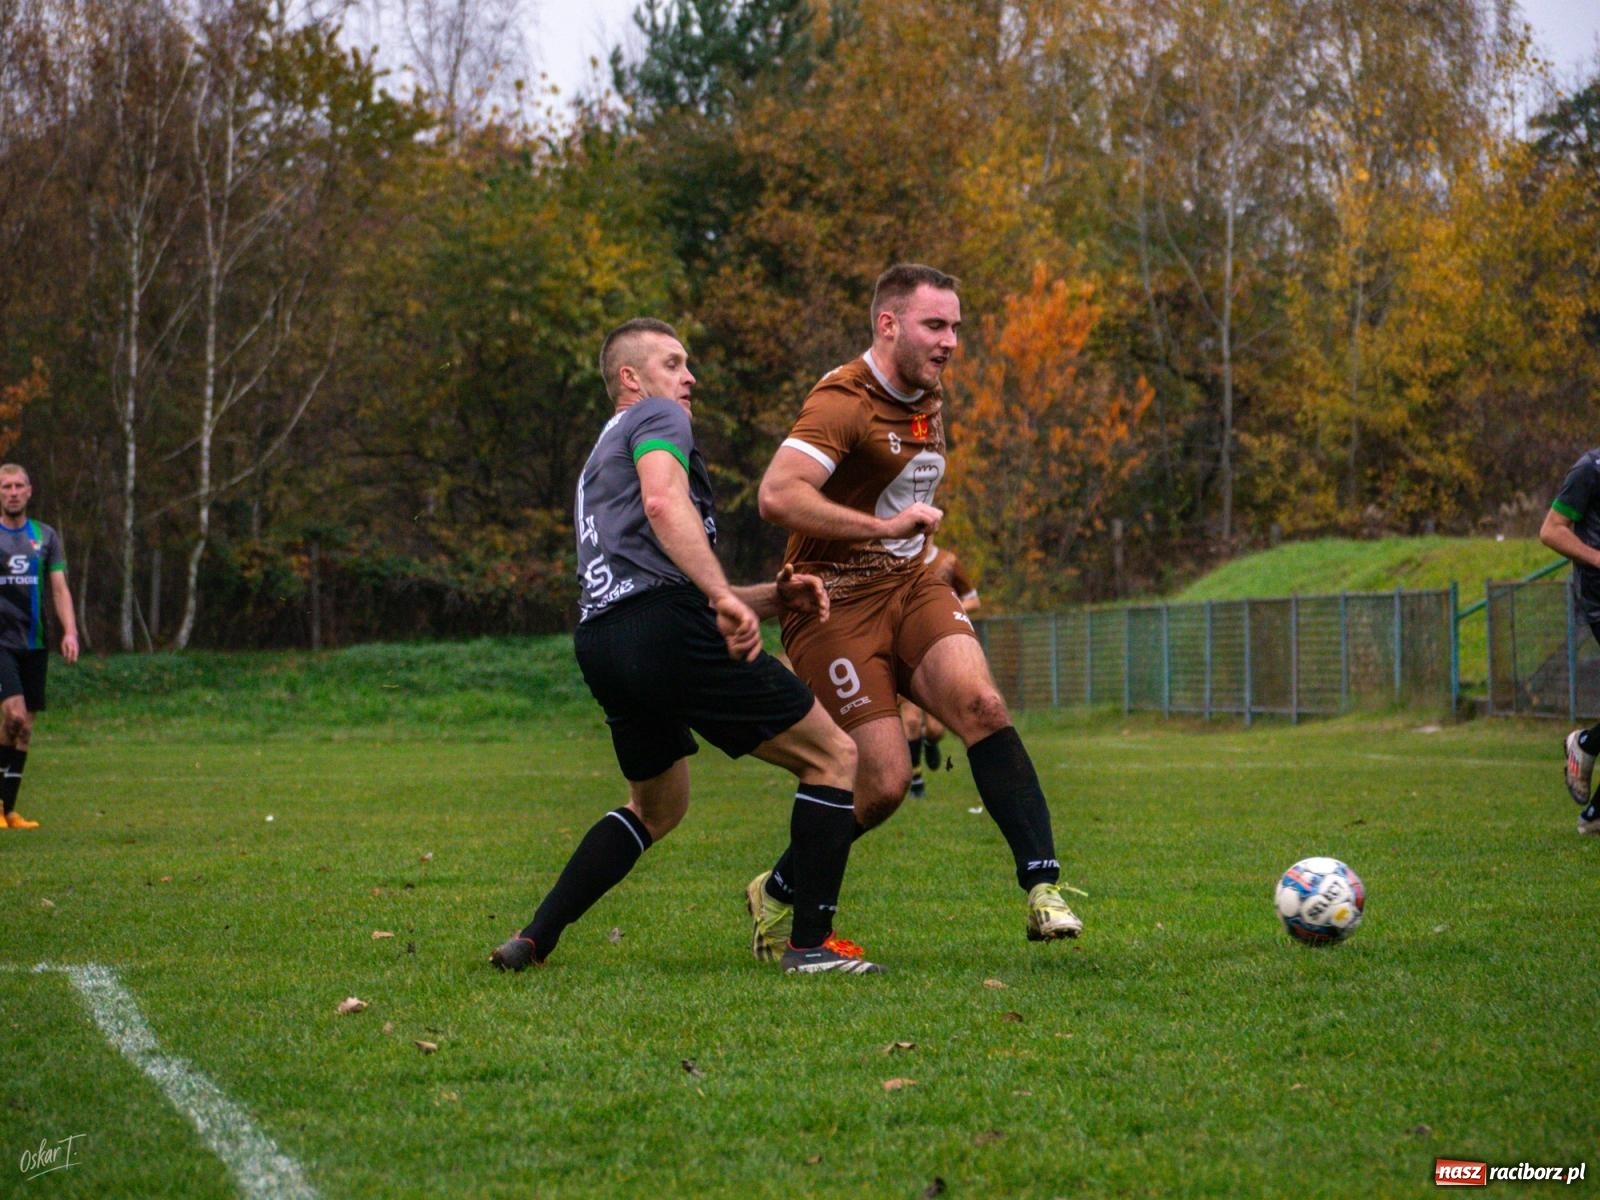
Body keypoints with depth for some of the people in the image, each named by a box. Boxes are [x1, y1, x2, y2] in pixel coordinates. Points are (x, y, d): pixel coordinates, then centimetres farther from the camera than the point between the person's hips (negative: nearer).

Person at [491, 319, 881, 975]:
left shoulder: (599, 460, 34)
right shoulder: (658, 417, 7)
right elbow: (664, 503, -17)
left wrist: (774, 596, 19)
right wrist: (726, 598, -25)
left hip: (599, 642, 9)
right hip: (666, 629, -9)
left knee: (656, 808, 29)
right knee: (833, 756, 2)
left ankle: (534, 938, 17)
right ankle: (812, 944, -3)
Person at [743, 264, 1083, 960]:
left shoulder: (928, 401, 13)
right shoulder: (844, 401, -16)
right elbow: (777, 495, -30)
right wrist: (883, 526, -30)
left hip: (909, 588, 7)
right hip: (835, 606, -7)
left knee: (981, 703, -20)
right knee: (885, 782, -12)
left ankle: (1043, 888, -24)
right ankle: (777, 893, 13)